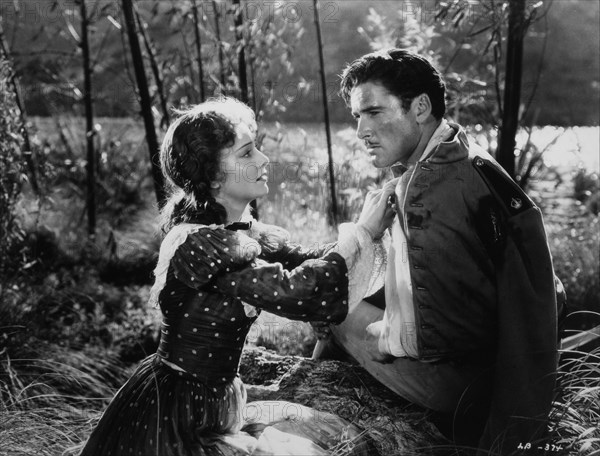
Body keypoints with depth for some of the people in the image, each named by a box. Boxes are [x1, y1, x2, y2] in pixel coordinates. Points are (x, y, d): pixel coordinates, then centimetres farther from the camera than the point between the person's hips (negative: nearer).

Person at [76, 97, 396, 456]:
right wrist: (363, 232, -20)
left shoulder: (248, 235, 5)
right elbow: (293, 293, -29)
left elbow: (310, 263, 0)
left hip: (217, 405, 8)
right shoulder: (197, 243, -23)